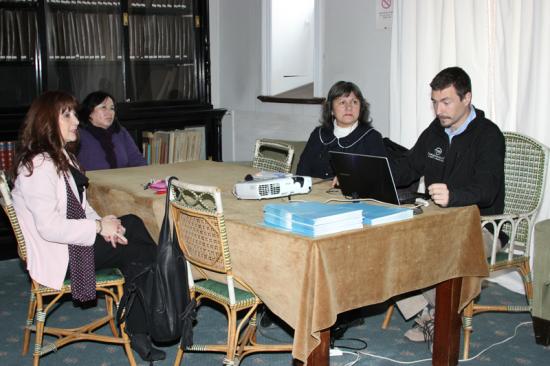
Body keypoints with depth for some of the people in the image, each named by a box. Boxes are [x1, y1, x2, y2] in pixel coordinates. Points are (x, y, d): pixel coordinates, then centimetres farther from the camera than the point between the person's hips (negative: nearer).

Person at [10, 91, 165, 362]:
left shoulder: (61, 156, 12)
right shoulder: (38, 166, -21)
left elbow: (80, 205, 14)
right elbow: (50, 228, -27)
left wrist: (103, 222, -6)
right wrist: (99, 226, -19)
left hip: (73, 239, 10)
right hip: (57, 257, -10)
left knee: (132, 223, -3)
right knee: (138, 252, -11)